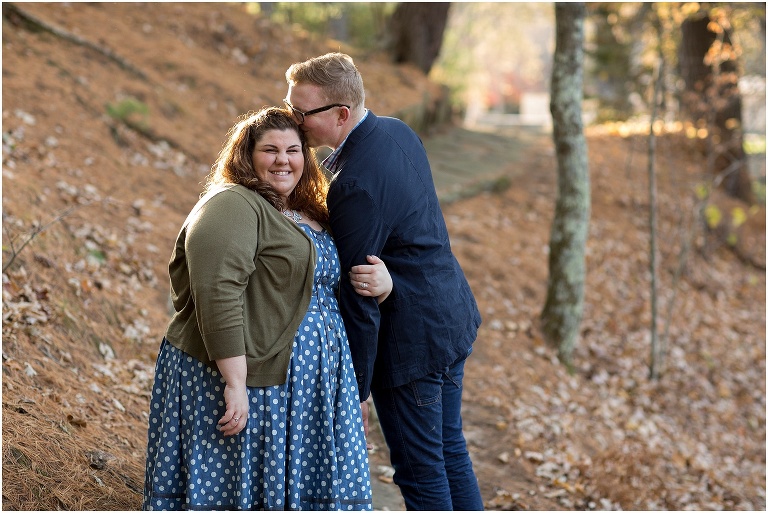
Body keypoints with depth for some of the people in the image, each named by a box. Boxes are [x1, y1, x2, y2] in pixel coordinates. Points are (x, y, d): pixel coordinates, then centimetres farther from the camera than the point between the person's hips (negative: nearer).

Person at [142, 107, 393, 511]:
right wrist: (235, 383, -26)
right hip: (240, 384, -8)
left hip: (300, 391, 8)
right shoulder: (232, 206, -11)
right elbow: (218, 296, -22)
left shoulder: (311, 215, 16)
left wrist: (382, 283, 0)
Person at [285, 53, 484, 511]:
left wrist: (355, 389, -13)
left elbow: (360, 298, -22)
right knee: (450, 450, 20)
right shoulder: (397, 130, 1)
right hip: (452, 314, 10)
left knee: (420, 468, 6)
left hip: (411, 335, -10)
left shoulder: (354, 184, -27)